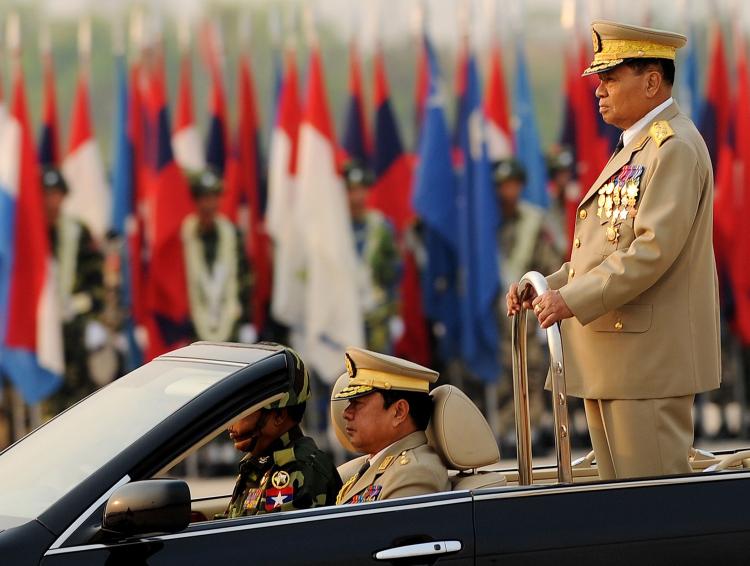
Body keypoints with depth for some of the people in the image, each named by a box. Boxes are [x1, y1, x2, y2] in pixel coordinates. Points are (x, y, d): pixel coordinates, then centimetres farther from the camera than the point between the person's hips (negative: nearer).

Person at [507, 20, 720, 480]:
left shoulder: (675, 146, -11)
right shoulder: (633, 149, 21)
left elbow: (654, 248, -21)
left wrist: (574, 300, -23)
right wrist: (550, 286, 9)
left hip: (650, 355, -10)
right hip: (610, 356, 10)